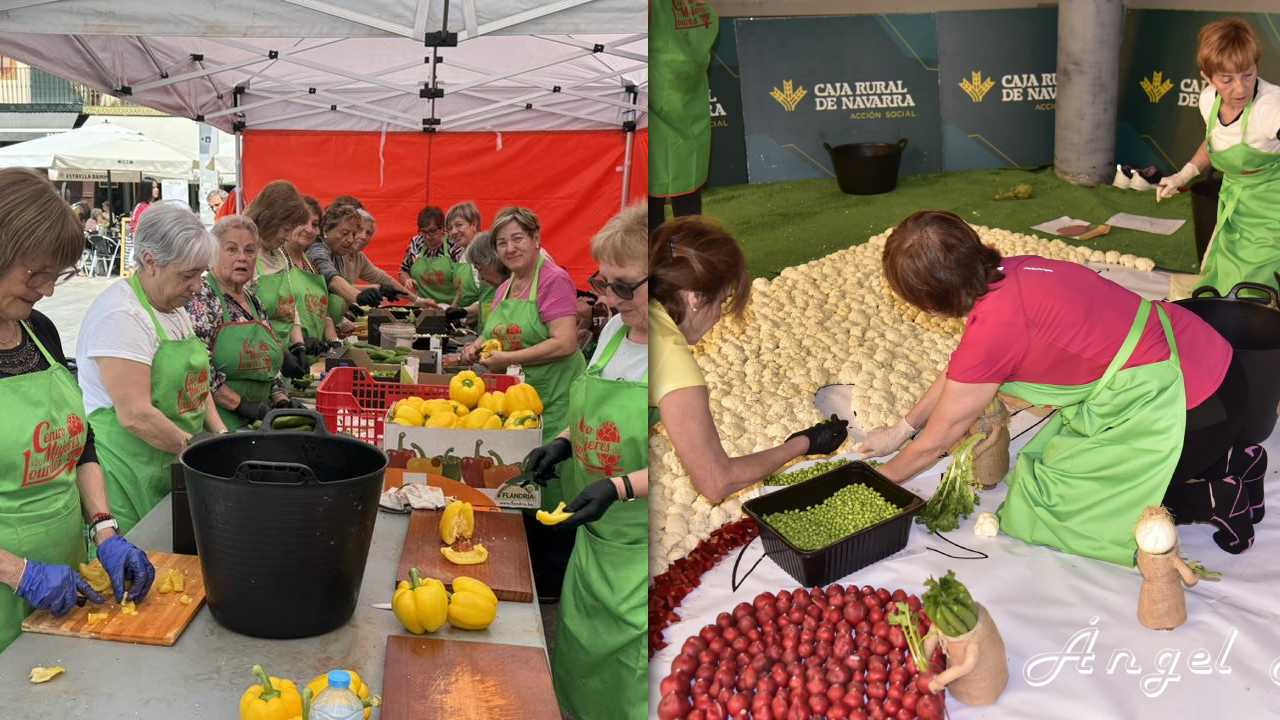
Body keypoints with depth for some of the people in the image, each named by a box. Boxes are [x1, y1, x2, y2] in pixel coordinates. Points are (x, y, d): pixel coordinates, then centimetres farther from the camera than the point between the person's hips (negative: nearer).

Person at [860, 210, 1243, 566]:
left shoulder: (995, 325, -24)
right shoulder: (1011, 273, 0)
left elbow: (936, 441, -8)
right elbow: (956, 372, 18)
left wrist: (881, 479, 9)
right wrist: (900, 429, 24)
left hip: (1189, 406, -9)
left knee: (1056, 503, 3)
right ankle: (1224, 459, 17)